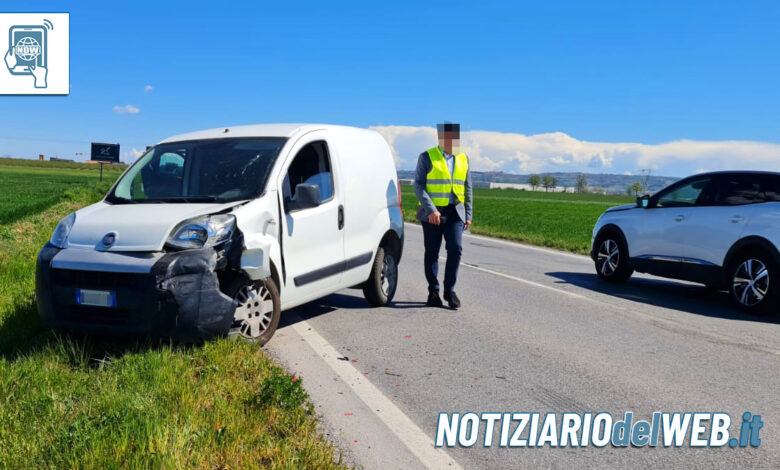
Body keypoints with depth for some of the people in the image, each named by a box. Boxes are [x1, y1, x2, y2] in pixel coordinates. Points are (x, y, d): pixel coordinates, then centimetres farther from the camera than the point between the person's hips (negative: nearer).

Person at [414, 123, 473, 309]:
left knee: (455, 249, -11)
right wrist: (430, 209, -18)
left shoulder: (463, 159, 11)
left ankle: (450, 290, 3)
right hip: (431, 213, -2)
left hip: (455, 212, 3)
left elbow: (467, 189, 15)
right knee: (432, 252, 4)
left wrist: (468, 215, 10)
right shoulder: (427, 157, -1)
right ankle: (433, 292, 15)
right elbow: (418, 185, -7)